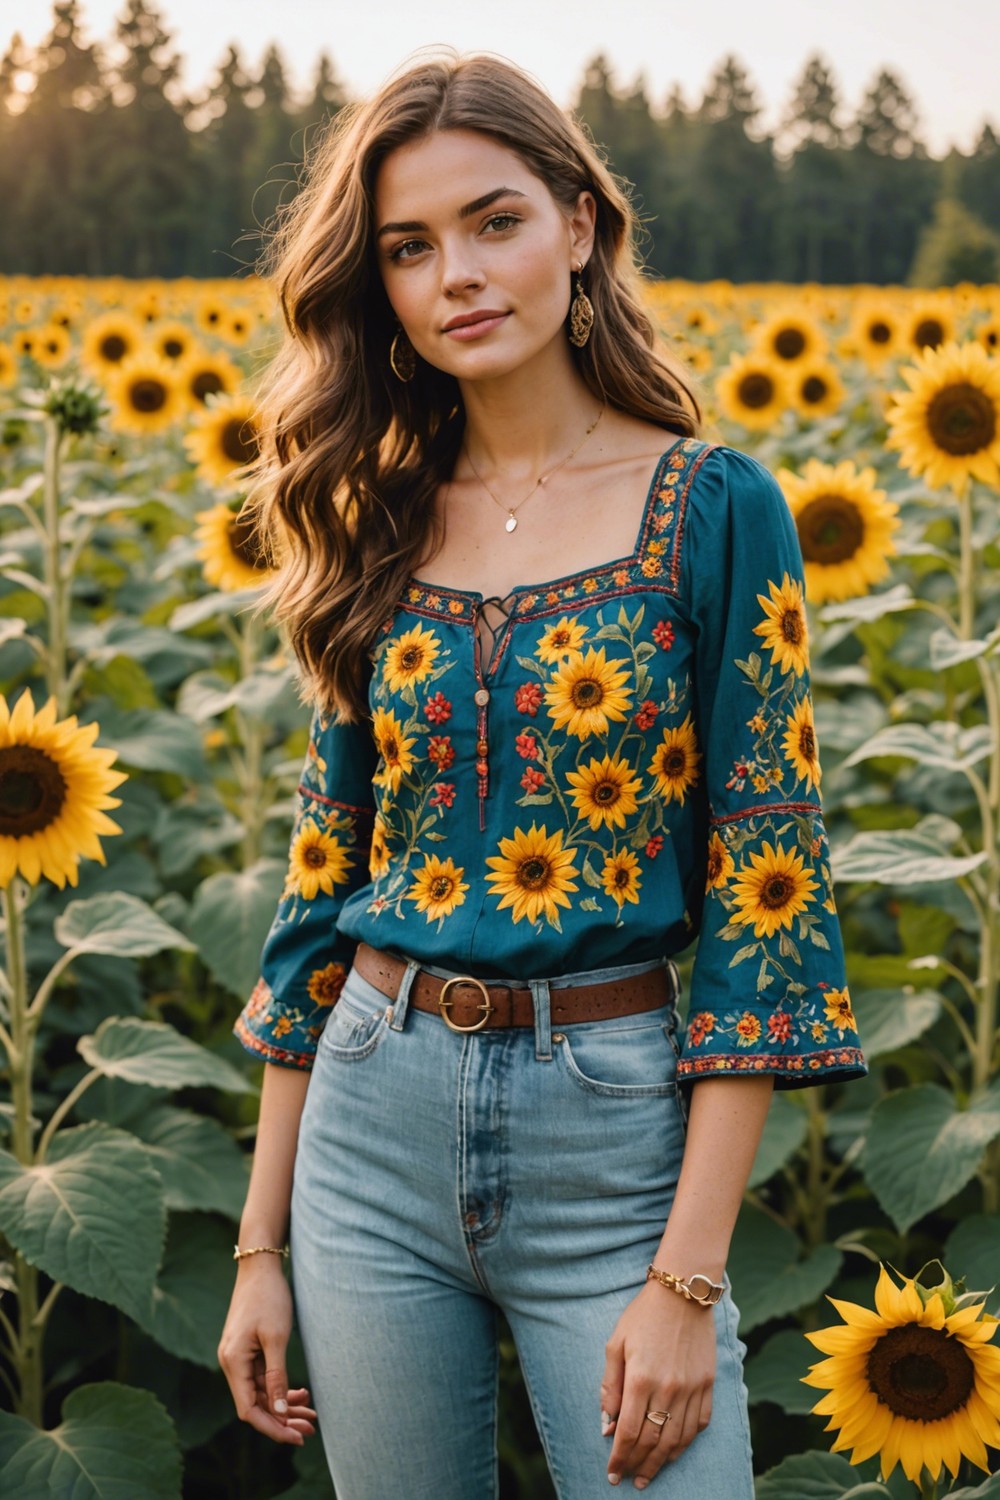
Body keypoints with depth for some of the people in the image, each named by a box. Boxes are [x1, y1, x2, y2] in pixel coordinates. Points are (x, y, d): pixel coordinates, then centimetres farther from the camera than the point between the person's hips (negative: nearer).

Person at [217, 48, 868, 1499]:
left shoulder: (713, 508, -6)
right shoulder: (380, 530, 5)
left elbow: (764, 876, -8)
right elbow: (327, 862, 9)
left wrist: (689, 1278, -13)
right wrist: (262, 1239, 9)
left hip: (615, 1123, -3)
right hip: (375, 1117, 4)